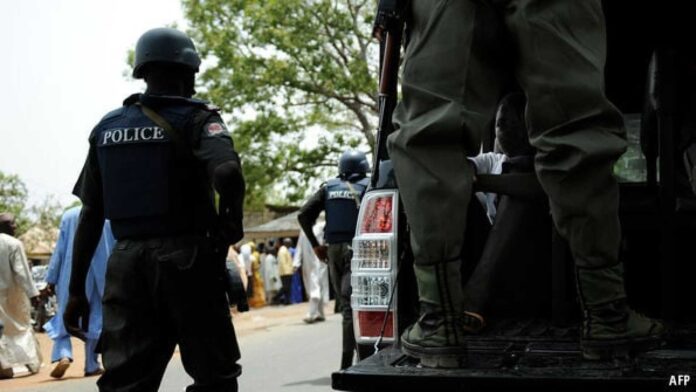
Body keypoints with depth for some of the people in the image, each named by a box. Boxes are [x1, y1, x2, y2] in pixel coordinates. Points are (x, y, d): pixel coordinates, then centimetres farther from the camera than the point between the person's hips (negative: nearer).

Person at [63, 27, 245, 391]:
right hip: (187, 260, -4)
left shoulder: (107, 127, 11)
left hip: (126, 263, 4)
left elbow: (90, 215, 9)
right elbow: (227, 172, -24)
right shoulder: (195, 119, -3)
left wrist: (76, 289, 10)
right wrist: (231, 221, -5)